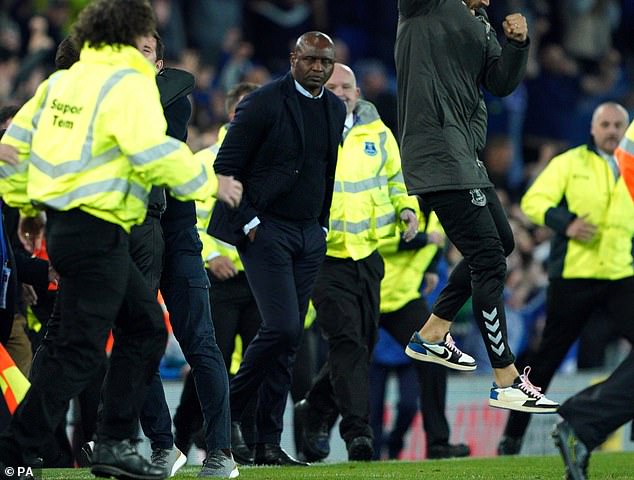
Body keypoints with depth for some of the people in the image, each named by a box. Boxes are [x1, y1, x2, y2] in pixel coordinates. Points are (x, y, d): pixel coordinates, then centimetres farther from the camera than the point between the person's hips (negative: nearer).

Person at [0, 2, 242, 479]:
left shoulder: (61, 81, 14)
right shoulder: (129, 83, -11)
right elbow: (154, 154, -21)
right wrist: (210, 183, -8)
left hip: (61, 221, 9)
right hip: (97, 231, -9)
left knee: (146, 328, 16)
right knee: (80, 351, -6)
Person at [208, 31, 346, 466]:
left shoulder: (336, 109, 12)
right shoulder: (264, 104, -9)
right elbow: (226, 166, -8)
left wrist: (322, 225, 15)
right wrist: (248, 220, -12)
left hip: (309, 235, 7)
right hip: (265, 230, -7)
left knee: (289, 340, 3)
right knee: (282, 328, -17)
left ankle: (268, 444, 5)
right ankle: (229, 409, 1)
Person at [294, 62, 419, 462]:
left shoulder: (377, 133, 8)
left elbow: (395, 178, 21)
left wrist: (406, 208, 2)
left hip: (368, 254, 5)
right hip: (326, 255, -5)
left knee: (364, 343, 10)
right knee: (347, 341, -16)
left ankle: (315, 411, 30)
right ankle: (358, 432, -16)